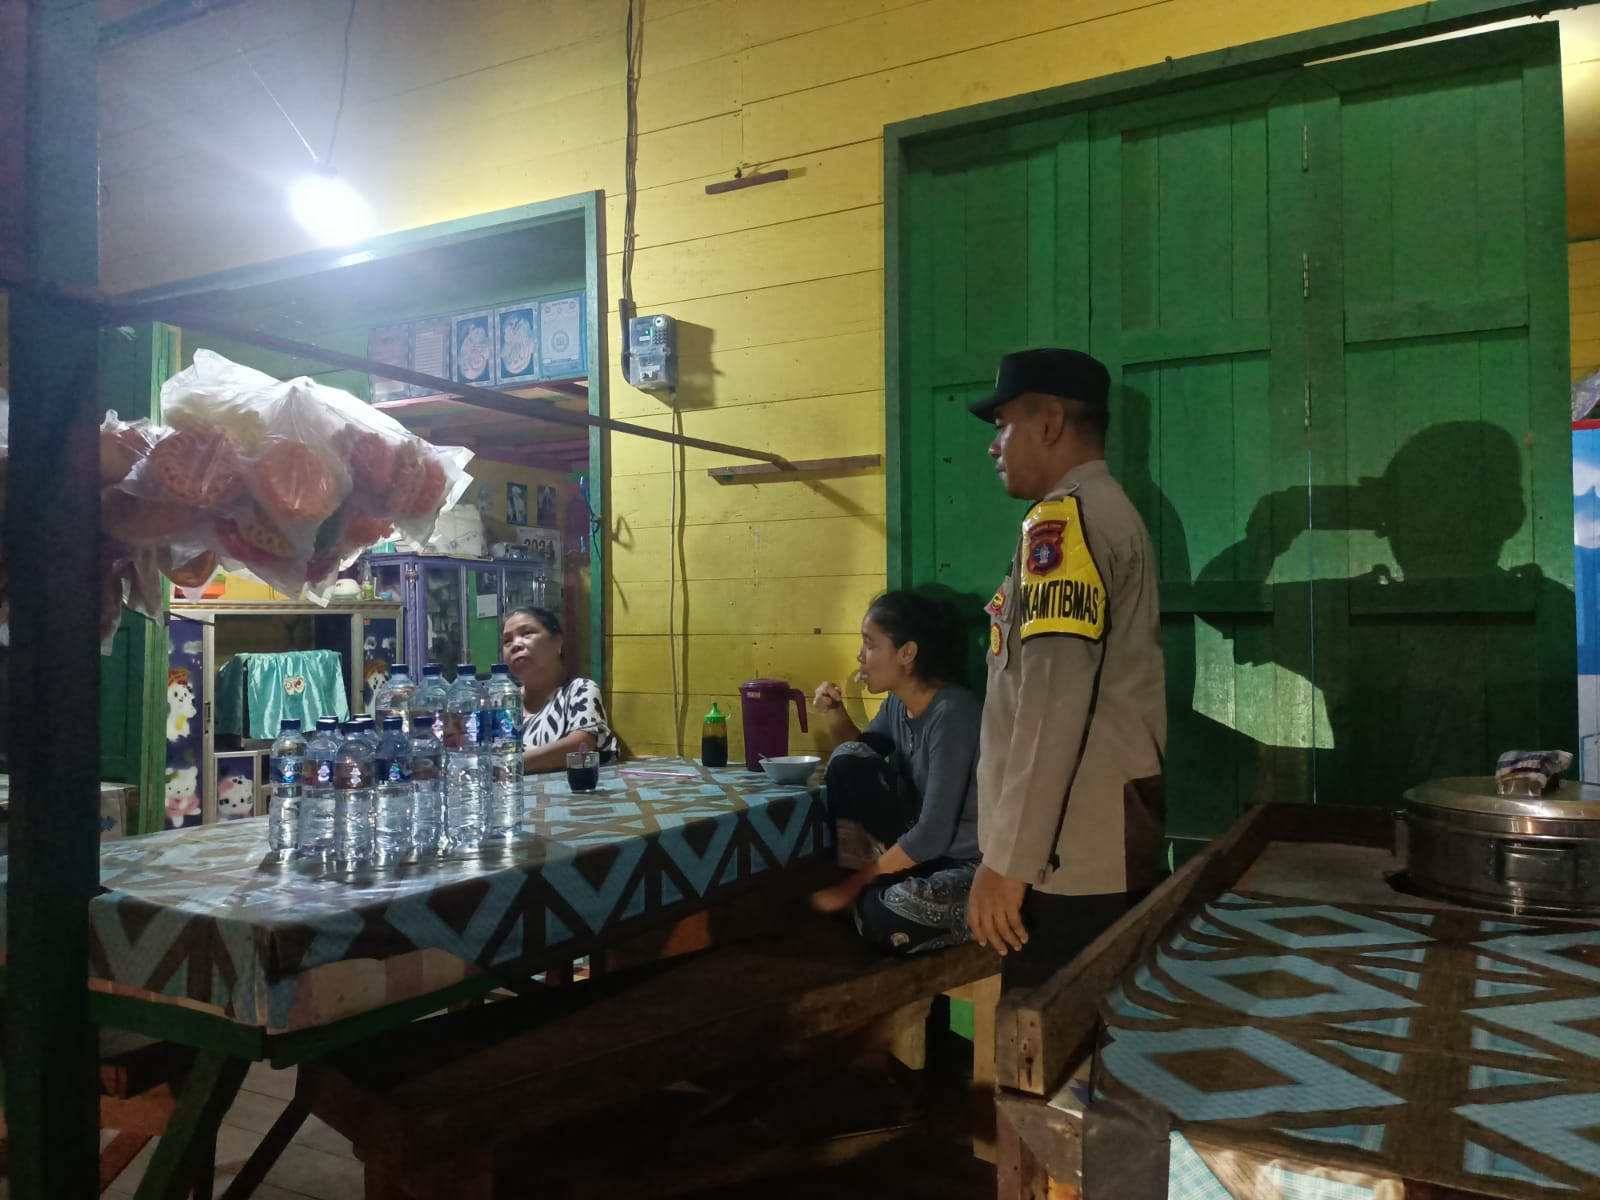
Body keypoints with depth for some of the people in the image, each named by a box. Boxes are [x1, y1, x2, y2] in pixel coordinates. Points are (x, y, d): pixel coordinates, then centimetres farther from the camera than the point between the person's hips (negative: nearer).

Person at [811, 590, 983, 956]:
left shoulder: (952, 714, -25)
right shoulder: (898, 702, -1)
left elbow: (933, 835, -26)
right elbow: (855, 756, 19)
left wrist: (853, 886, -18)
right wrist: (835, 713, -2)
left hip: (971, 862, -7)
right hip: (917, 841, 7)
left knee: (884, 921, -33)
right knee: (846, 762, -9)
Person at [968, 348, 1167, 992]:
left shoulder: (1063, 519, -13)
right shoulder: (1113, 513, 18)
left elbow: (1054, 698, -22)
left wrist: (1008, 860, -20)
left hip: (1068, 857, -9)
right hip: (1109, 845, 9)